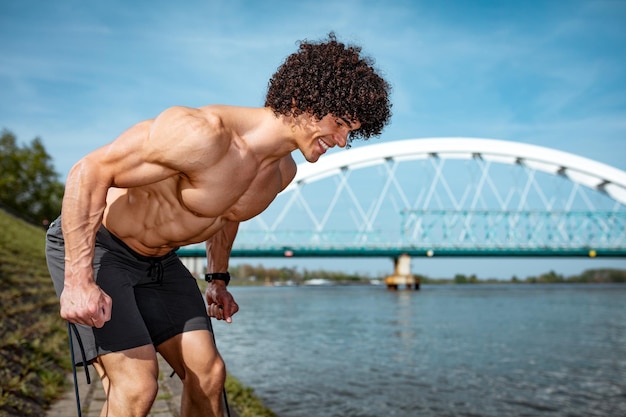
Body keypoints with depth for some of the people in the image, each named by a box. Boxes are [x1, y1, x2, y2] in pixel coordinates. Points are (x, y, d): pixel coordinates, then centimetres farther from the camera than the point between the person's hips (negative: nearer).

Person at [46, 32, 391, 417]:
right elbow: (89, 172, -28)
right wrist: (78, 280, -29)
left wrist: (218, 279, 18)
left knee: (208, 373, 4)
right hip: (91, 246, -7)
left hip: (159, 260, 8)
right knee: (137, 385, -17)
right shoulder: (206, 133, -33)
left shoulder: (282, 171, -4)